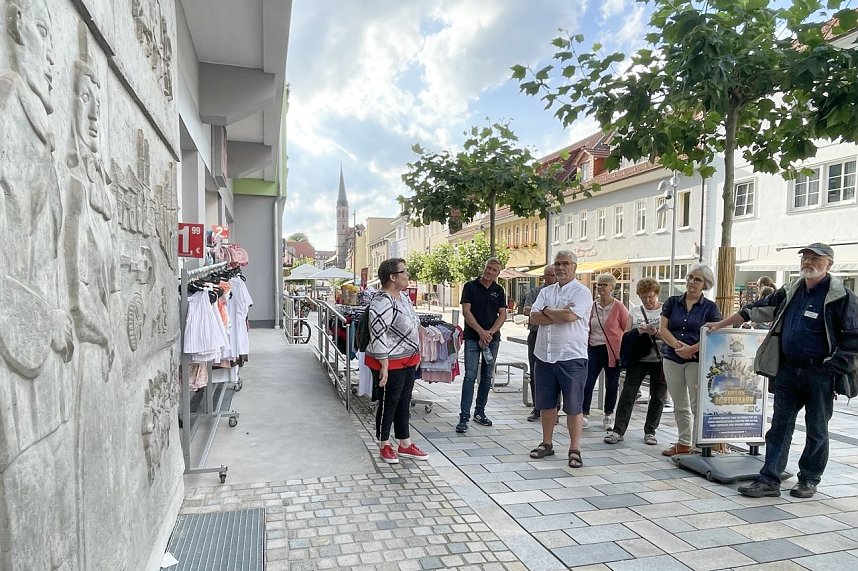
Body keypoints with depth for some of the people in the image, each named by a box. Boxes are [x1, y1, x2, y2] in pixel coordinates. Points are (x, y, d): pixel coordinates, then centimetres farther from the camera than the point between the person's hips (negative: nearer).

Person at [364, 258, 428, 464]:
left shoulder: (404, 296, 7)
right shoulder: (382, 303, -23)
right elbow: (378, 337, -24)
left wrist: (416, 353, 17)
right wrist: (384, 367, -22)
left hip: (409, 361, 9)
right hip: (390, 364, -9)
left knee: (404, 404, 17)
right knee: (388, 405, 7)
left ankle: (405, 445, 29)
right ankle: (384, 446, 24)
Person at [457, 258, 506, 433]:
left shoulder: (499, 291, 11)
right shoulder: (470, 286, 1)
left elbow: (502, 314, 5)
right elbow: (466, 311, -7)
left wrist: (490, 332, -11)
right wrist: (481, 331, -15)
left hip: (492, 338, 4)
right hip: (472, 338, -4)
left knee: (487, 377, 9)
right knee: (470, 377, -8)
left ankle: (480, 412, 22)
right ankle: (464, 417, -6)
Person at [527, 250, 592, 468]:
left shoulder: (581, 292, -4)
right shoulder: (546, 292, 12)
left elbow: (570, 315, -22)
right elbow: (534, 317, -1)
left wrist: (547, 311, -5)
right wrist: (558, 315, -14)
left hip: (571, 357, -5)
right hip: (544, 356, 6)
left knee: (573, 406, 2)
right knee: (546, 403, 14)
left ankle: (574, 450, 12)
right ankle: (547, 443, 27)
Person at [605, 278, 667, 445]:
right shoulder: (634, 312, 10)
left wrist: (657, 332, -21)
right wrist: (639, 331, -11)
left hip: (660, 359, -1)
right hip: (638, 358, 1)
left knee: (658, 396, 6)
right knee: (628, 393, -4)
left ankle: (650, 431, 20)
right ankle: (618, 431, -1)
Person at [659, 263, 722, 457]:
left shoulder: (710, 307, 1)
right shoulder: (672, 302, 9)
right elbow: (663, 328, 2)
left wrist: (691, 349, -19)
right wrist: (677, 345, -13)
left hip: (698, 360, -3)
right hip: (672, 359, 3)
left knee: (698, 405, -5)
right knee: (680, 406, 12)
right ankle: (684, 443, 22)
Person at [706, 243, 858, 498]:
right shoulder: (790, 292, 10)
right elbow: (756, 309, 18)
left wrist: (834, 371, -13)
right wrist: (721, 324, 17)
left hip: (820, 374, -5)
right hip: (787, 371, 5)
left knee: (817, 431, 10)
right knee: (780, 427, 6)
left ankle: (809, 480, 25)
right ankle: (769, 480, 10)